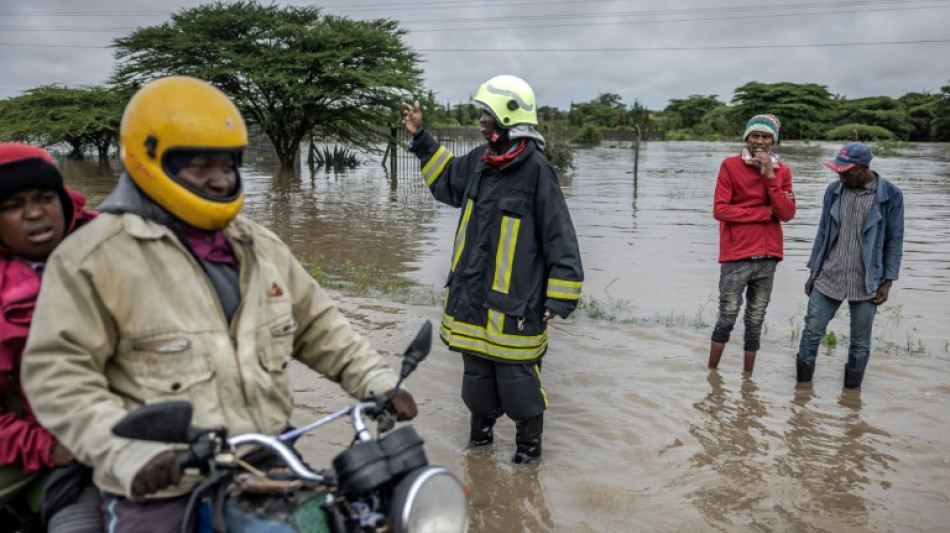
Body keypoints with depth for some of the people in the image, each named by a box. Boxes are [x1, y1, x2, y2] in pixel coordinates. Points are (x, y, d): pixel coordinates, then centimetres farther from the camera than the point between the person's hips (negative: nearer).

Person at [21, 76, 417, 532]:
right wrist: (127, 452, -23)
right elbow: (58, 375, -12)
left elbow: (317, 326, 14)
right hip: (162, 491, -5)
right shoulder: (97, 257, -9)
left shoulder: (259, 248, 11)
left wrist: (378, 383, 3)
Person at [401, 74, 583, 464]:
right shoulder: (480, 160, 6)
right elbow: (447, 182, 28)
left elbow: (559, 237, -13)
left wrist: (558, 299, -12)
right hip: (472, 295, 7)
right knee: (477, 370, 18)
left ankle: (529, 439, 24)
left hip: (514, 302, -7)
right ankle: (481, 429, 37)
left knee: (516, 374, 3)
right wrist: (421, 139, 25)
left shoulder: (536, 169, -15)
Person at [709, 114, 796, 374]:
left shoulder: (782, 171, 10)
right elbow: (720, 210, -11)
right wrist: (765, 212, -8)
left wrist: (770, 175, -9)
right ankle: (711, 373, 14)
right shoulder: (731, 166, -1)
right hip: (736, 257, -3)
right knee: (727, 318, -1)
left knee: (755, 322, 9)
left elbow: (787, 213, -2)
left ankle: (747, 378, 18)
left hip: (767, 257, 4)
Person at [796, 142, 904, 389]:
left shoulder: (890, 195, -7)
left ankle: (851, 391, 22)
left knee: (860, 343, 8)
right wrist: (813, 272, 9)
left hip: (866, 283, -2)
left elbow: (894, 241, -2)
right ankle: (803, 386, 17)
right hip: (828, 278, 2)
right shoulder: (834, 190, 1)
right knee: (811, 333, 4)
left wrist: (887, 282, -5)